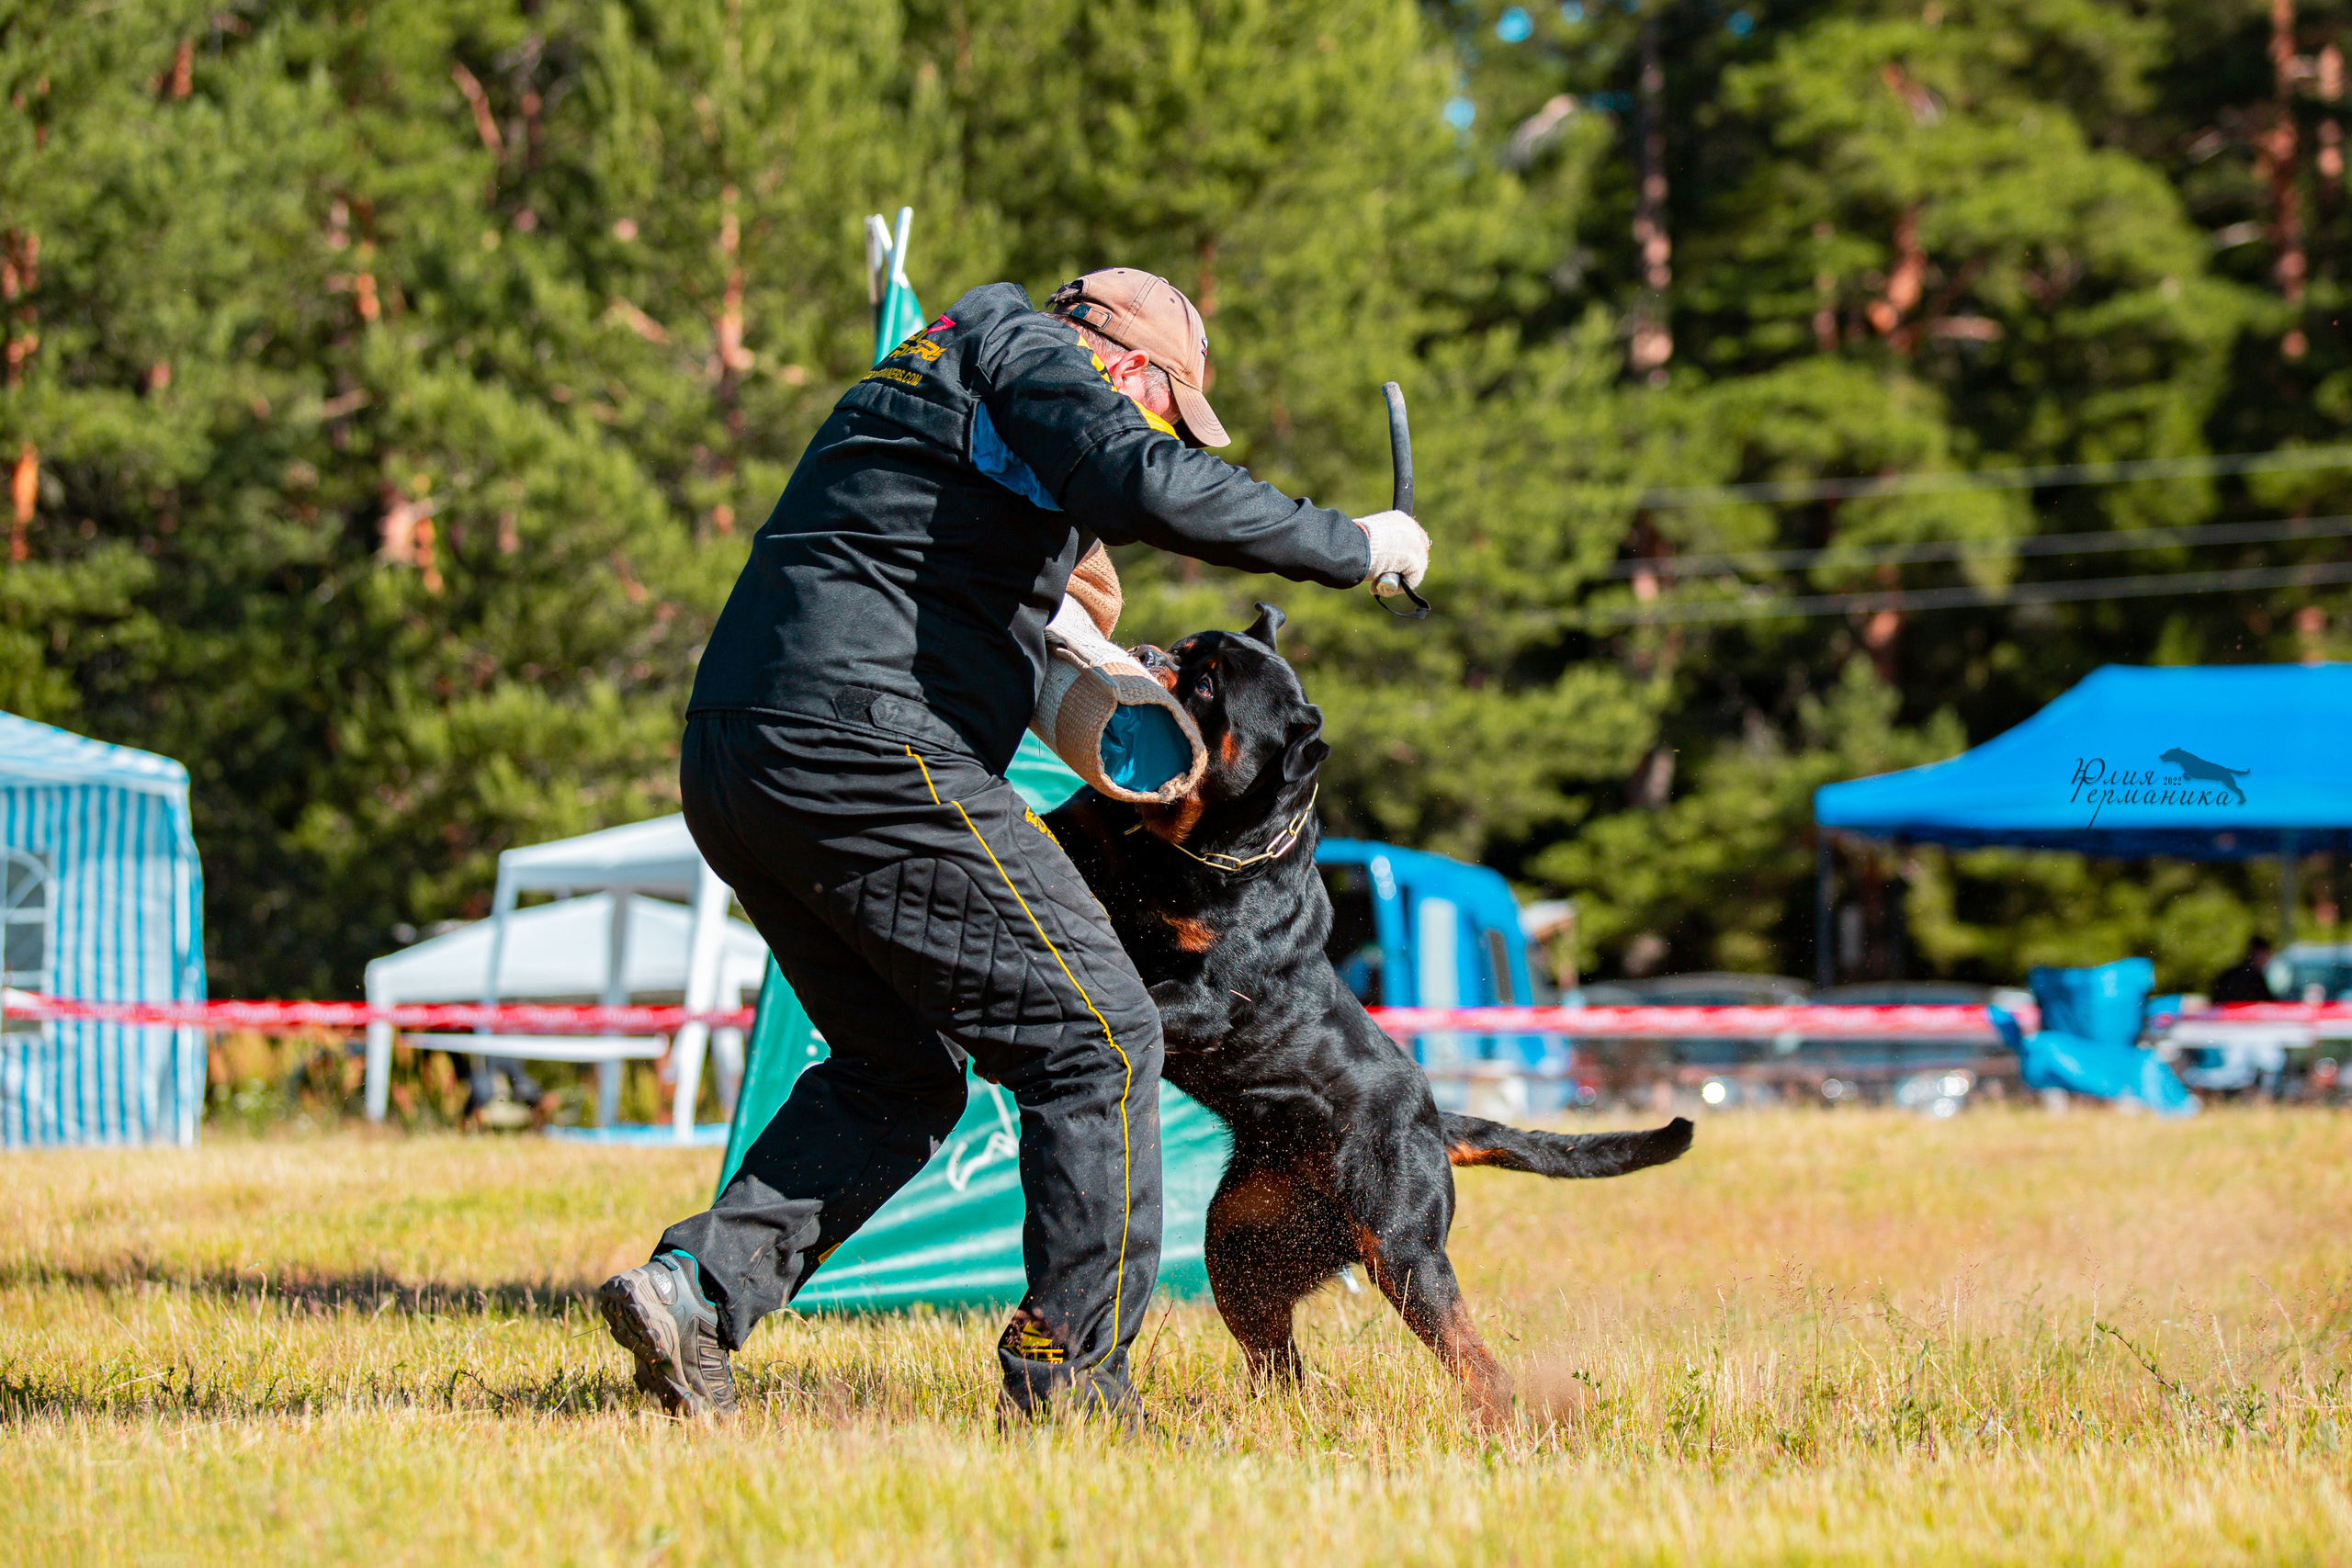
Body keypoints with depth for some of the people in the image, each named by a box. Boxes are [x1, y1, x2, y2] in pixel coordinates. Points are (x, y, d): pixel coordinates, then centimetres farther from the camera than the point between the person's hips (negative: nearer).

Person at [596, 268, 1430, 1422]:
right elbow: (1150, 486, -19)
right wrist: (1355, 546, -10)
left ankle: (694, 1286, 7)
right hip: (865, 750, -10)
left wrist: (1052, 613, 44)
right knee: (1096, 1038, -3)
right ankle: (1070, 1374, -3)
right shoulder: (1035, 354, 0)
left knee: (899, 1075, 22)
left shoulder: (918, 377, 29)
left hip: (728, 764, 10)